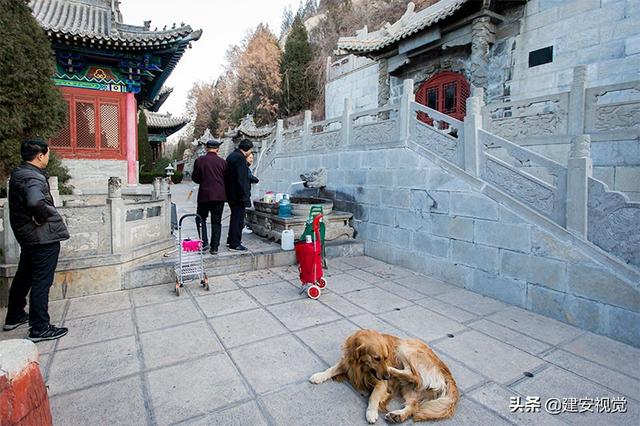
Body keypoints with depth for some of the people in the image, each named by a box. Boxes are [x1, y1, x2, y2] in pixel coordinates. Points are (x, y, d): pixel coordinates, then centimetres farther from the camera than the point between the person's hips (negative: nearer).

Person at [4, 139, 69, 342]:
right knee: (41, 283, -2)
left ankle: (14, 317, 39)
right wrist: (43, 217, -22)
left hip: (26, 235, 10)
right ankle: (40, 328, 7)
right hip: (43, 237, -10)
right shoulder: (33, 178, -21)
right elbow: (36, 202, -39)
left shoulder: (17, 173, 10)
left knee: (23, 277, 23)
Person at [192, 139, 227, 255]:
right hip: (219, 195, 1)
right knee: (216, 221, 7)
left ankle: (204, 242, 3)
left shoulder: (200, 161, -4)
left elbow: (195, 178, 2)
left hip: (204, 194, -1)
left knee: (201, 218, 16)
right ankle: (214, 247, 9)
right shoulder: (223, 162, -1)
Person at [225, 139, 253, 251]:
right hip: (238, 195, -10)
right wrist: (245, 197, -21)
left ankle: (231, 240, 32)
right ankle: (235, 244, 5)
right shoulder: (240, 158, -17)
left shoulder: (231, 156, 15)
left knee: (235, 217, 21)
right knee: (238, 218, -2)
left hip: (231, 194, 10)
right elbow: (241, 180, -22)